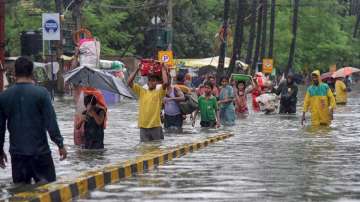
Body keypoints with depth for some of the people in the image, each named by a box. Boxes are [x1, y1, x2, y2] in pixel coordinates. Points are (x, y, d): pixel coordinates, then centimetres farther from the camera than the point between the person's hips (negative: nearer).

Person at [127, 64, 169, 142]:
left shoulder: (159, 92, 1)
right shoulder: (141, 91, 10)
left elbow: (166, 83, -17)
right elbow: (129, 82, 5)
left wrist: (163, 70, -5)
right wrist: (137, 70, 4)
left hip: (156, 126, -3)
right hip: (143, 127, 3)